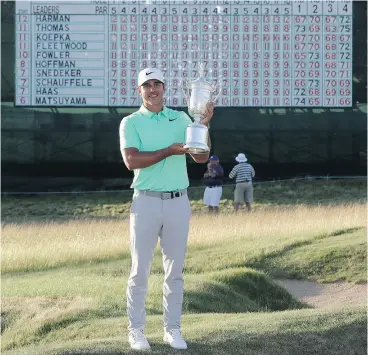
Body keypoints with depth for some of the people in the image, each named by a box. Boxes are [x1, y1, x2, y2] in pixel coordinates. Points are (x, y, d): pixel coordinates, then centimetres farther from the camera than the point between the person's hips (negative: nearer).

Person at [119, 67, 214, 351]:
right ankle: (136, 330, 9)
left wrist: (205, 124, -10)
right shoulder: (131, 122, 0)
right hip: (146, 201, -3)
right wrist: (169, 151, -19)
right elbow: (131, 160, -15)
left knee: (175, 270, 7)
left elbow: (201, 157, 2)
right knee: (140, 269, 1)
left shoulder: (181, 119, 9)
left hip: (178, 202, 3)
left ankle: (172, 329, 14)